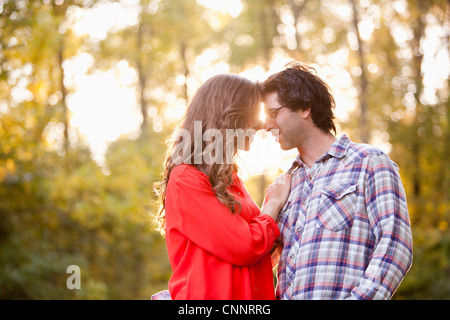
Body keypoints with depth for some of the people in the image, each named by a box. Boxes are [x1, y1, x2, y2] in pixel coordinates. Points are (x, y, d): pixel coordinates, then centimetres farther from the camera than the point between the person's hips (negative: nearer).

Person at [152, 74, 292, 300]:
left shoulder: (229, 178, 13)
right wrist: (273, 205, 0)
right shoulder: (185, 179, -11)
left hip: (252, 293, 7)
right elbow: (245, 247, -15)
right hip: (207, 294, -7)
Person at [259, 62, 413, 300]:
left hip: (339, 293, -4)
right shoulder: (289, 181, 21)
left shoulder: (369, 163, 2)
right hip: (288, 295, 5)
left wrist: (360, 297, -18)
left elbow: (395, 247, -8)